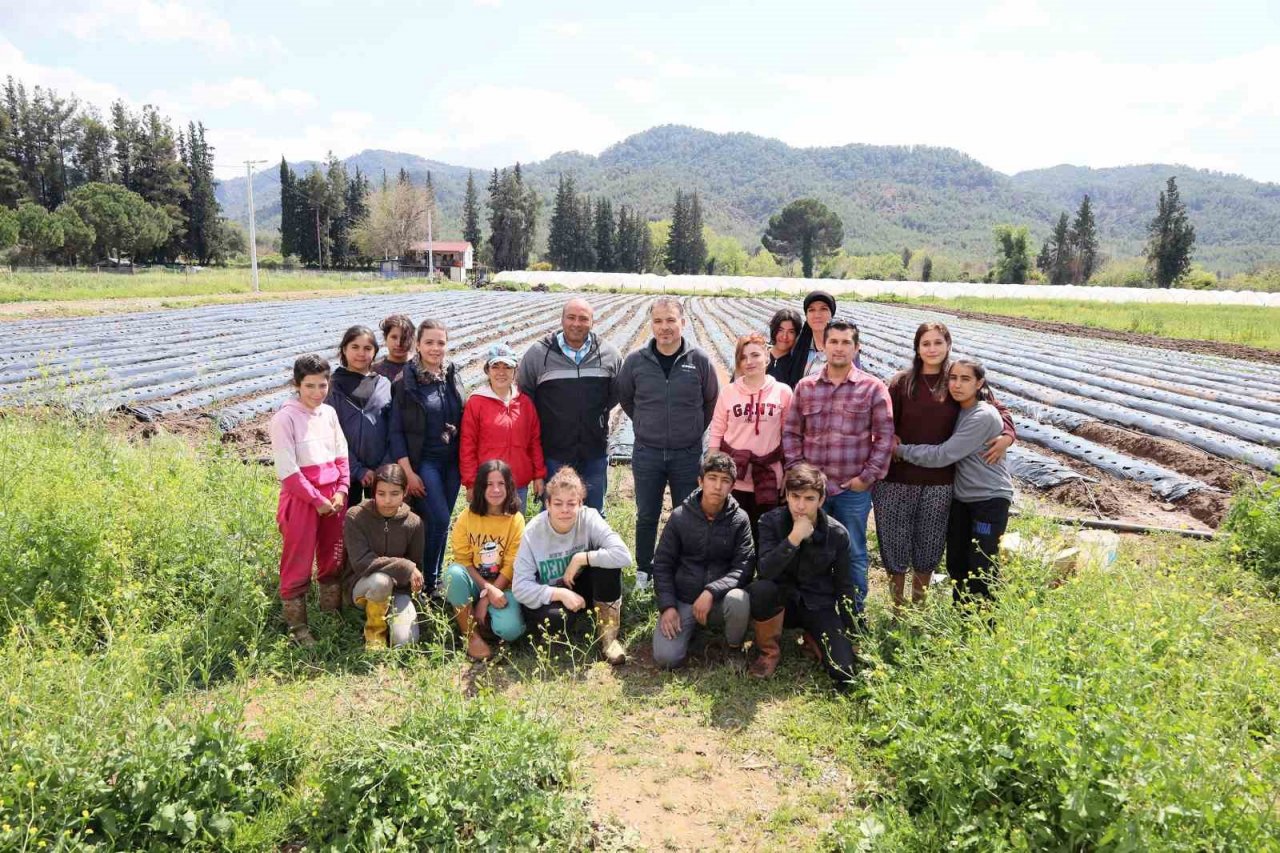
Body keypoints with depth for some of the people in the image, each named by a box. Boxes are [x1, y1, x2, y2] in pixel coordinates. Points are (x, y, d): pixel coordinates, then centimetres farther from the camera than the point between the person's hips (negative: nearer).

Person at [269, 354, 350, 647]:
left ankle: (332, 615, 32)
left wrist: (341, 491, -2)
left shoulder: (329, 413, 6)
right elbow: (288, 471, -14)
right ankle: (297, 627, 14)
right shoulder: (285, 417, -12)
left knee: (333, 559, 16)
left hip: (333, 497, 6)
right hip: (301, 498, -6)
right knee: (298, 565, 3)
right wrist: (317, 500, -13)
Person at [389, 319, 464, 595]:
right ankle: (427, 583, 4)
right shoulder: (405, 382, -6)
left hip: (451, 462, 4)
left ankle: (434, 579, 23)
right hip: (423, 462, -4)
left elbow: (462, 421, 10)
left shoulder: (453, 377, 6)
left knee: (440, 522, 10)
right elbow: (396, 430, -7)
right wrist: (408, 472, -12)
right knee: (439, 520, -13)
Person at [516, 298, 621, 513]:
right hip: (554, 451, -1)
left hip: (595, 453, 1)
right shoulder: (538, 354, -4)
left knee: (595, 512, 15)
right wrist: (543, 422, 3)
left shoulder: (609, 354, 0)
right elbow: (523, 394, 6)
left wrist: (601, 412, 6)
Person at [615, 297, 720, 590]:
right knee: (646, 517, 14)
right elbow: (625, 398, 12)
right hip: (647, 453, 1)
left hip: (688, 454, -1)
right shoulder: (635, 361, -5)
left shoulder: (699, 360, -7)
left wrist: (694, 429, 9)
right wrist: (647, 425, 11)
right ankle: (644, 571, 30)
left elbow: (712, 401, 8)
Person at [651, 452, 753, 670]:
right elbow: (662, 565, 0)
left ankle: (734, 648, -3)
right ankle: (690, 630, 16)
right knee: (666, 658, -18)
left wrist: (711, 592, -27)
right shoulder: (679, 516, -4)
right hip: (682, 600, 1)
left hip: (719, 600, -1)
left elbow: (743, 568, -13)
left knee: (739, 600, -35)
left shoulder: (739, 520, -6)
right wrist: (667, 606, -11)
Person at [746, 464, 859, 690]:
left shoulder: (837, 533, -9)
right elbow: (764, 571, -26)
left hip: (819, 606, 1)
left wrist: (850, 636, 3)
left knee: (844, 674, -19)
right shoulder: (770, 521, -13)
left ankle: (813, 641, 14)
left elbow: (844, 587, 1)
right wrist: (793, 539, -36)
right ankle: (770, 651, -8)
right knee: (760, 589, -36)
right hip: (783, 601, 0)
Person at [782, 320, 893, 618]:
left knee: (854, 554, 10)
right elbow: (791, 431, 8)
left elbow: (885, 436, -4)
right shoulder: (805, 387, 5)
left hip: (853, 489, -2)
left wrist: (868, 476, -8)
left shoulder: (873, 388, -3)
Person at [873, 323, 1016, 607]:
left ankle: (918, 605, 30)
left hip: (940, 481, 1)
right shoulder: (901, 382, -2)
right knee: (895, 543, 6)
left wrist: (1007, 435, -8)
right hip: (898, 478, -1)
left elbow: (998, 410, 9)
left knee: (928, 547, 12)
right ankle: (898, 607, 24)